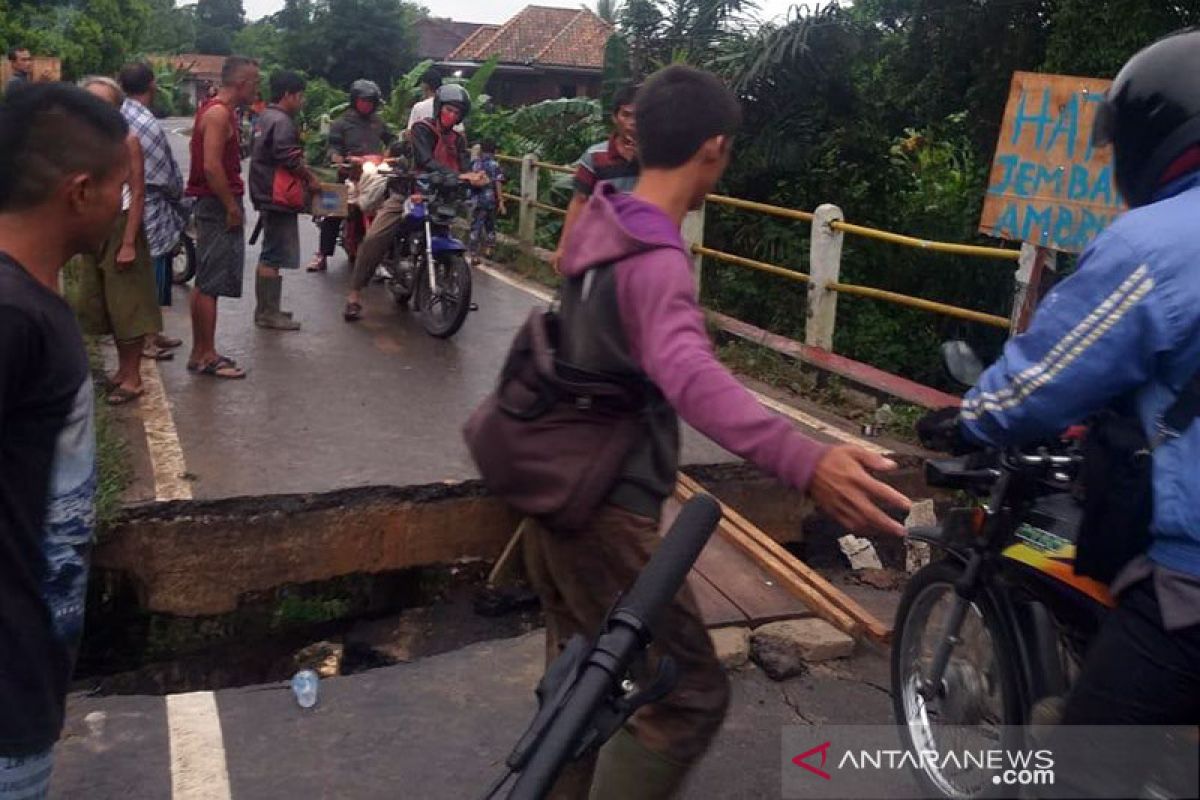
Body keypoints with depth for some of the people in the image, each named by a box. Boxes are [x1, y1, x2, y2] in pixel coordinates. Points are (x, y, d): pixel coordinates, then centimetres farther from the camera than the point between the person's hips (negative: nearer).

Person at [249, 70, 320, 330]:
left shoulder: (265, 117, 17)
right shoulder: (281, 121, -16)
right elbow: (290, 159, -21)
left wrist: (305, 174, 17)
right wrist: (311, 179, -7)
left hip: (267, 195, 11)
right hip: (279, 198, -11)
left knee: (268, 255, 17)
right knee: (274, 257, -7)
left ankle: (266, 309, 24)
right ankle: (268, 313, -3)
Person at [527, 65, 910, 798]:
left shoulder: (602, 225, 3)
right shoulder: (656, 261, -26)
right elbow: (688, 373, -47)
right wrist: (806, 462, -60)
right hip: (605, 508, -10)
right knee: (689, 693, -1)